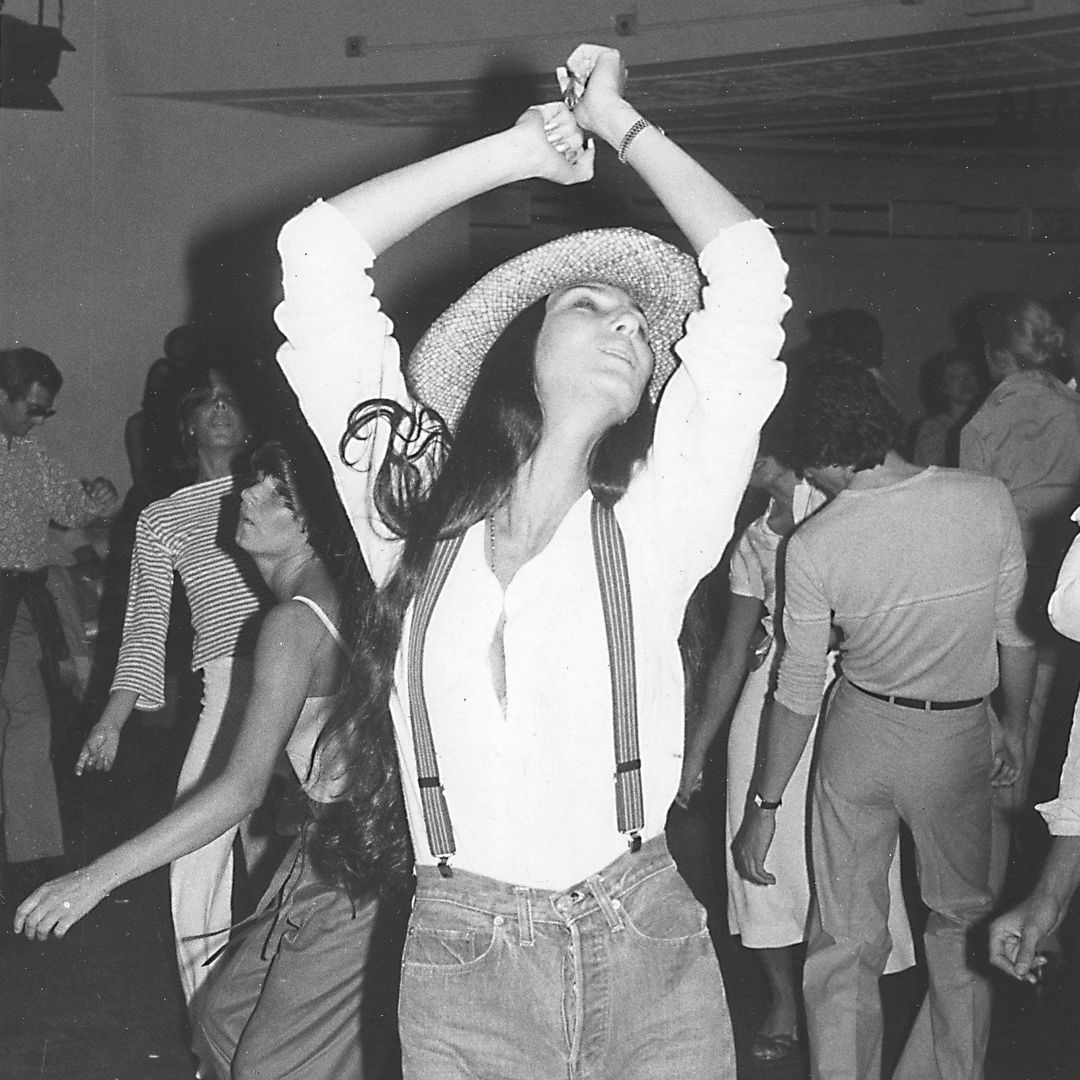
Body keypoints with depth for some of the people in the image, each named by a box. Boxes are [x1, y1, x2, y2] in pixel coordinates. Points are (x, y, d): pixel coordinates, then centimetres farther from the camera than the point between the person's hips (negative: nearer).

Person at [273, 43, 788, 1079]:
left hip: (647, 962, 0)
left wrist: (620, 122, 10)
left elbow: (750, 273, 0)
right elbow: (318, 249, 2)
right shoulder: (413, 508, 3)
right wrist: (517, 149, 7)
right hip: (456, 966, 0)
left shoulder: (654, 520, 0)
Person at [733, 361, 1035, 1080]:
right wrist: (1017, 731, 14)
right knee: (962, 924, 21)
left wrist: (764, 806, 0)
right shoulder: (988, 500, -13)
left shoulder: (813, 544, -16)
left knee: (845, 940, 9)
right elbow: (1016, 632, -2)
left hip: (861, 731, -1)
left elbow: (799, 691, -10)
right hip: (960, 735, 1)